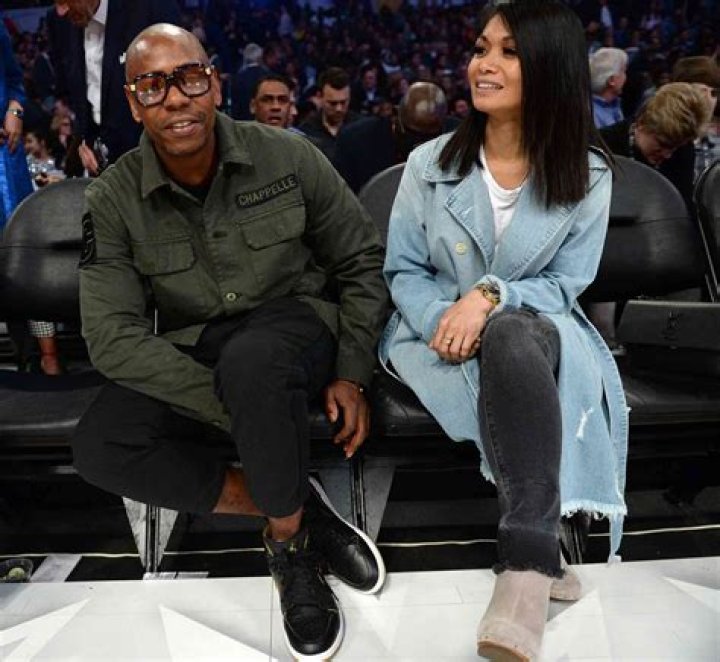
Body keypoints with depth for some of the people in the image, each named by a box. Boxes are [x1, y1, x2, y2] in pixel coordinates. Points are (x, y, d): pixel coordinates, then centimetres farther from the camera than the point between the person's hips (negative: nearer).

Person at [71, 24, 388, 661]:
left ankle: (289, 539, -14)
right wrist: (225, 404, -23)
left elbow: (363, 263, 0)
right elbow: (113, 336, -13)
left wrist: (352, 375, -9)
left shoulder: (287, 156, -9)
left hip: (293, 323, -2)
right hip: (190, 353, 3)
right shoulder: (112, 200, -7)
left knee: (252, 357, -38)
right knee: (100, 448, -23)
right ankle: (305, 512, -13)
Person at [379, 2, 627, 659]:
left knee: (508, 337, -38)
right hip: (439, 332, 1)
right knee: (511, 366, -34)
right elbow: (403, 272, 4)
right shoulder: (430, 163, 2)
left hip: (535, 328, 0)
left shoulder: (588, 176, 1)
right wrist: (443, 319, -18)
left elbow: (565, 284, -1)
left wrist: (492, 295, -21)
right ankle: (543, 550, -24)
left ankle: (526, 563, -39)